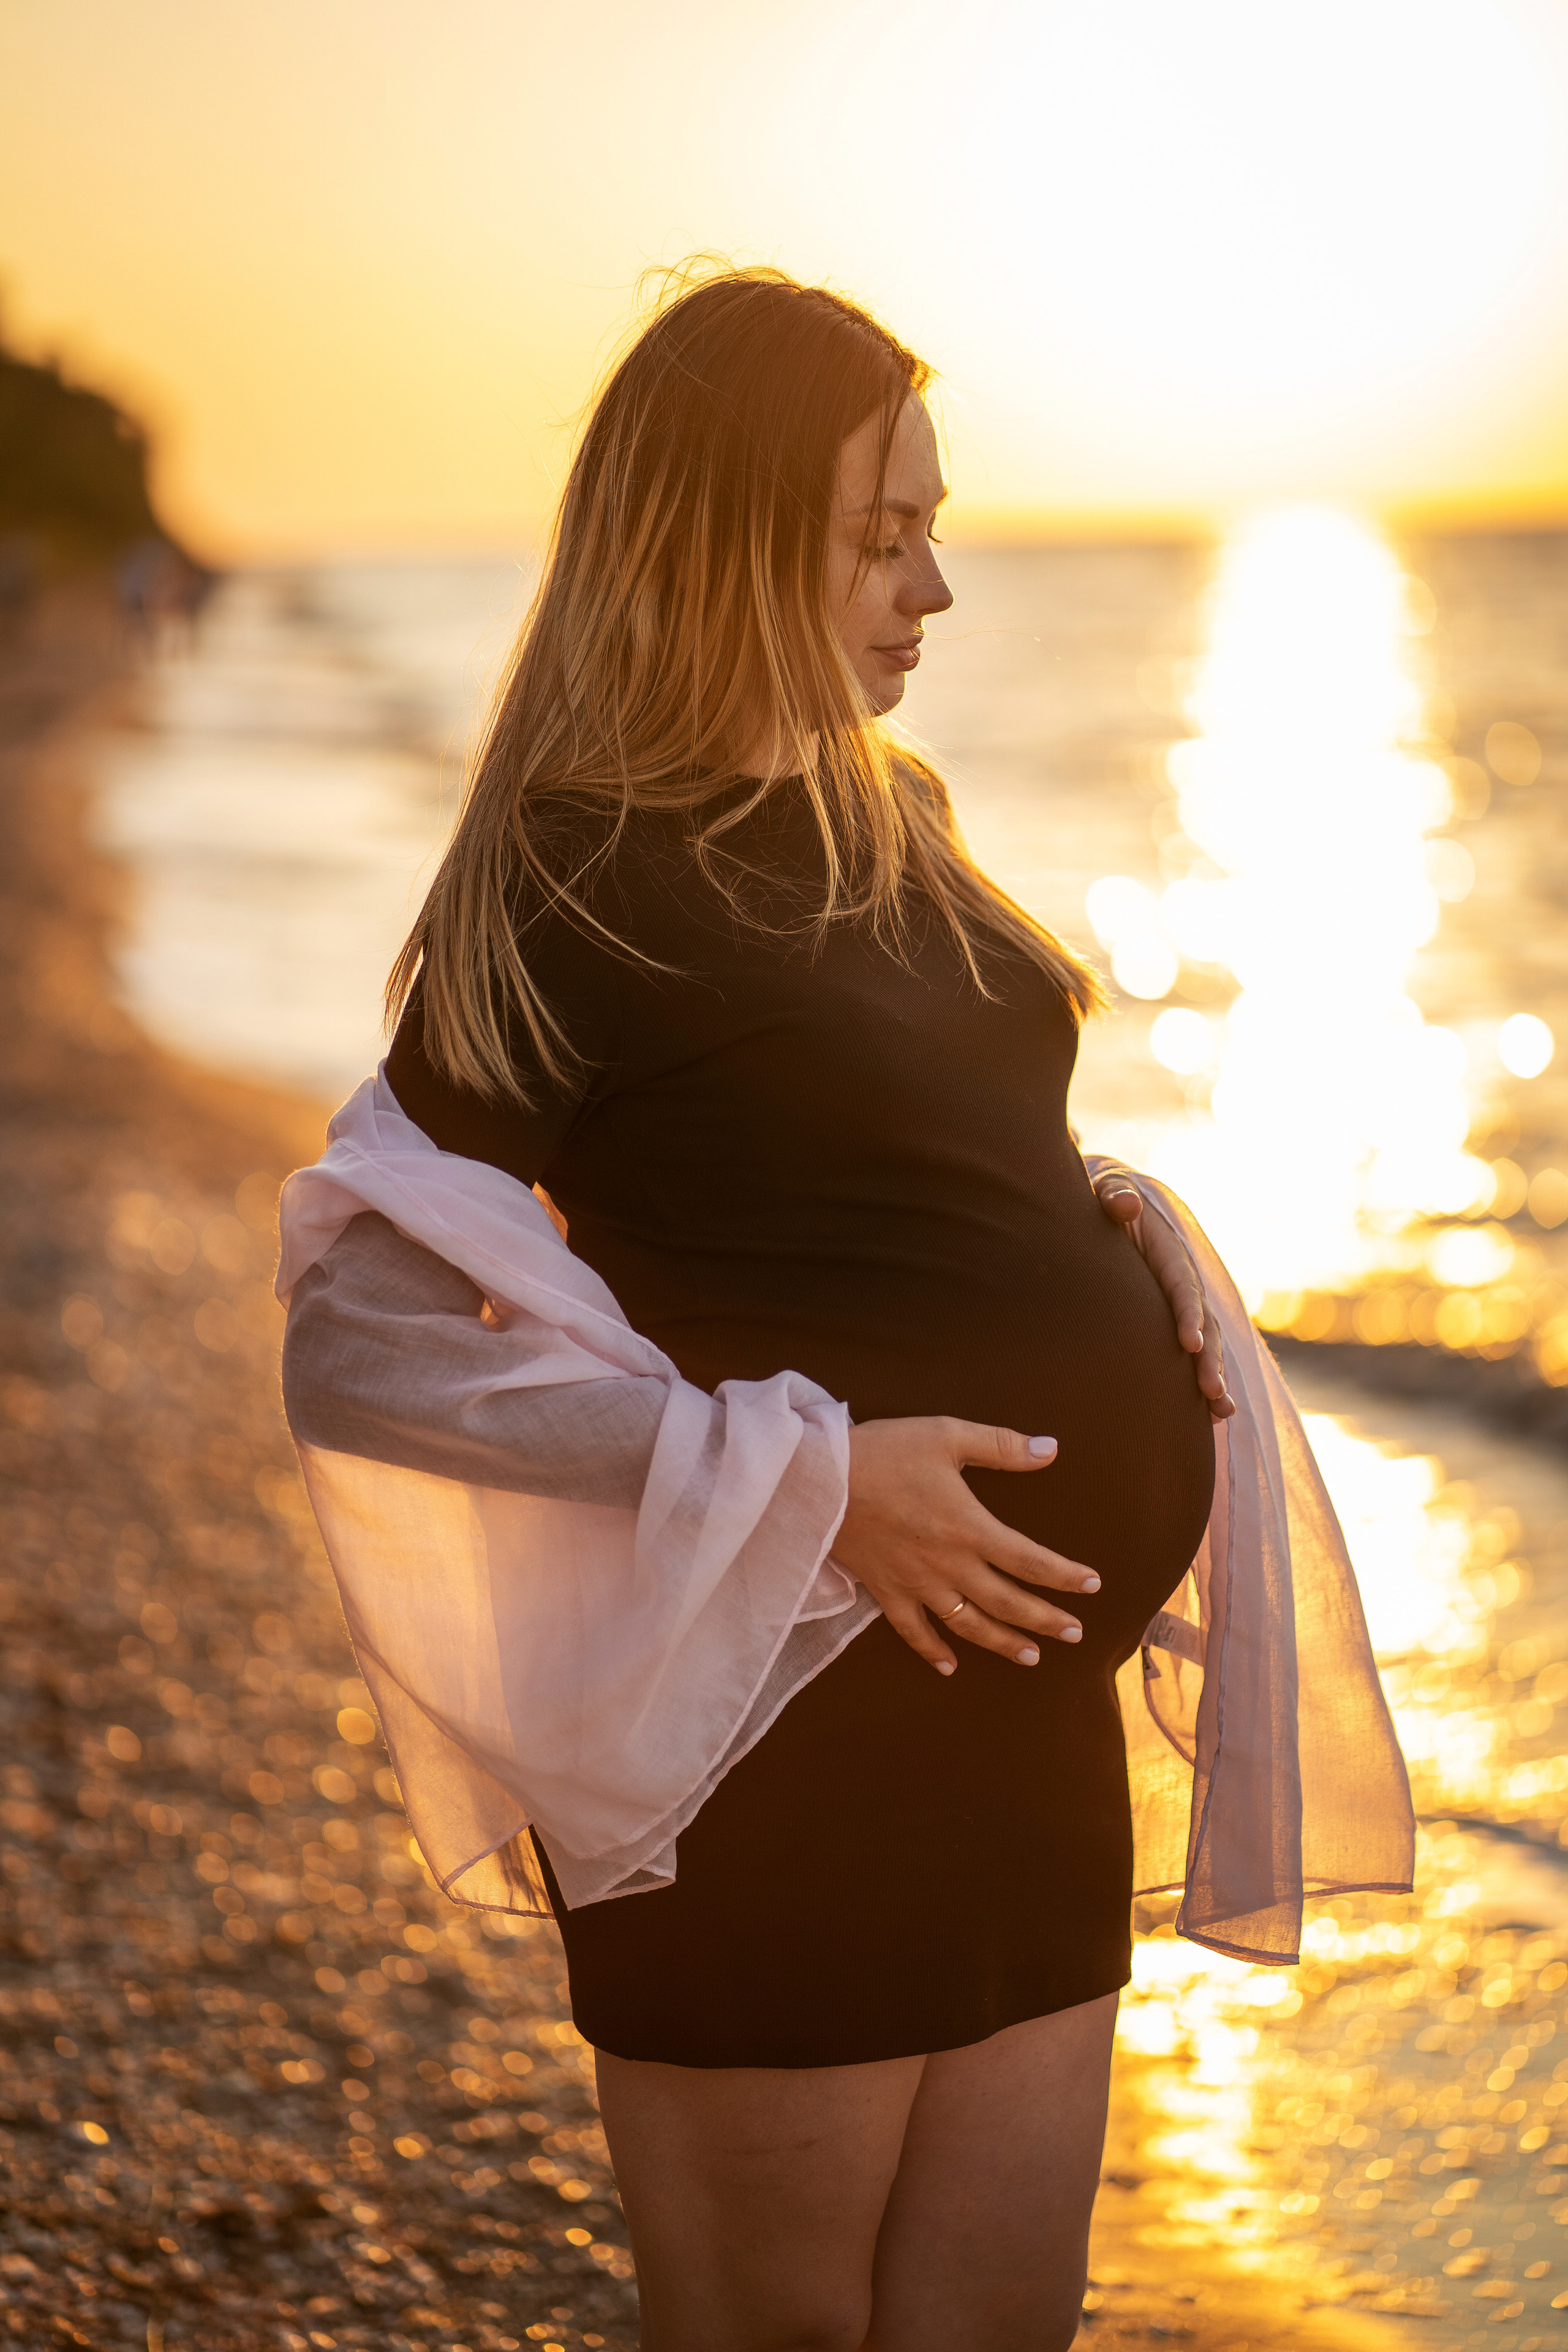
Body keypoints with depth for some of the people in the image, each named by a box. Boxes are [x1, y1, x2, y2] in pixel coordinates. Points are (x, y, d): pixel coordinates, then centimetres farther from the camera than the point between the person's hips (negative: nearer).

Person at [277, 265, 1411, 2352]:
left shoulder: (892, 823, 12)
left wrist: (1111, 1227, 4)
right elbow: (361, 1343, -17)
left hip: (1026, 1705, 7)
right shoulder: (580, 887, -12)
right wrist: (804, 1474, -21)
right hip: (790, 1731, -7)